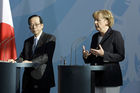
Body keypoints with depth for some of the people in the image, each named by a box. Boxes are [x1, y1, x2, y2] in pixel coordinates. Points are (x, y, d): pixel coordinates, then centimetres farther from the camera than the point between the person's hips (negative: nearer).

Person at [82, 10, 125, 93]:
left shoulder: (116, 35, -4)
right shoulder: (95, 36, 16)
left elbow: (121, 56, -9)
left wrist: (103, 54, -19)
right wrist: (86, 56, -1)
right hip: (96, 78, 6)